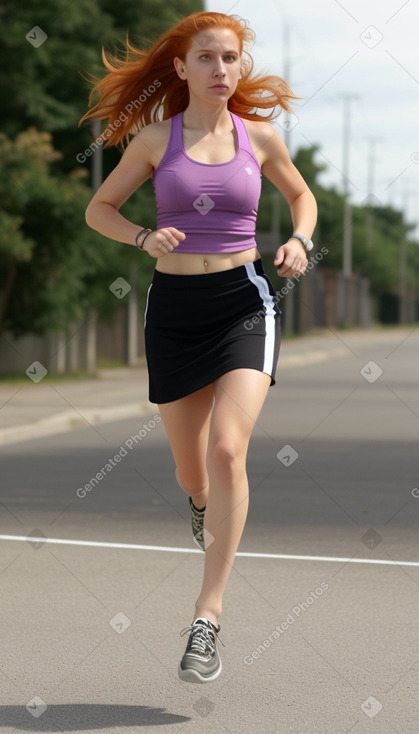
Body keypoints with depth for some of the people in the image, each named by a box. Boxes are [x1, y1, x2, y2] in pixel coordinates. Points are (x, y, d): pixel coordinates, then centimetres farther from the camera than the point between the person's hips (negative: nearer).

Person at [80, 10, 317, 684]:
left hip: (245, 301, -1)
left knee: (228, 449, -19)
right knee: (190, 467, 11)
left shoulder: (259, 135, 4)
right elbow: (99, 209, 8)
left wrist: (299, 241, 0)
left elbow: (302, 194, 21)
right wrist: (145, 238, -11)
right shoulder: (156, 137, 1)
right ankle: (203, 502, 52)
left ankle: (208, 616, -14)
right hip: (175, 305, 1)